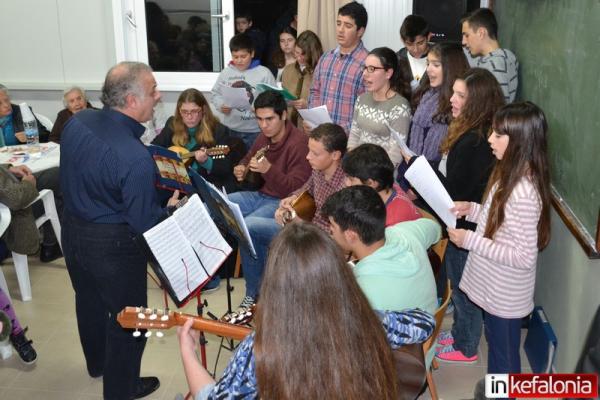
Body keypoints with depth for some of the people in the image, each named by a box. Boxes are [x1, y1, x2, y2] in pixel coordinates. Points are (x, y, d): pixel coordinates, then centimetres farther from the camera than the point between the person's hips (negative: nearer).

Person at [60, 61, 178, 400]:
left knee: (89, 302, 28)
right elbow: (144, 225, -23)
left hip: (73, 232, 8)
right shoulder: (136, 158, -31)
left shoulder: (77, 121, -8)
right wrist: (171, 207, -6)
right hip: (114, 246, -8)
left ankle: (97, 363, 54)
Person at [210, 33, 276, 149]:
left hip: (256, 130, -3)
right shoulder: (225, 73, 7)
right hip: (231, 129, 3)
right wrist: (221, 105, -6)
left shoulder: (264, 73, -4)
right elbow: (215, 94, 13)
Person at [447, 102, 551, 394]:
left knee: (504, 357, 14)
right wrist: (472, 209, -3)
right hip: (493, 287, 9)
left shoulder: (524, 193, -31)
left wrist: (470, 240, -26)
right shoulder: (509, 174, -1)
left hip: (506, 294, -9)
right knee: (495, 346, 28)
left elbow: (524, 257, -28)